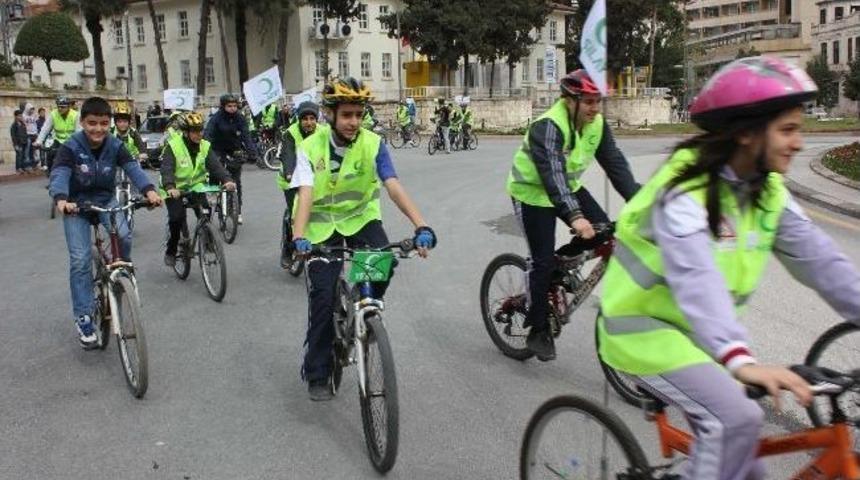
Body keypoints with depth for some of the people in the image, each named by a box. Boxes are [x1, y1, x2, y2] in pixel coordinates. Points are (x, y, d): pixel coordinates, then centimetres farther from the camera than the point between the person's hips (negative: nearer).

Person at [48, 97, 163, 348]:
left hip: (105, 200, 2)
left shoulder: (115, 146, -10)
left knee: (124, 236, -27)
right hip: (77, 204, -2)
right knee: (80, 259, -10)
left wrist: (149, 190, -44)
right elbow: (59, 174, -31)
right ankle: (83, 317, -2)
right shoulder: (70, 147, -18)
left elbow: (133, 168, -23)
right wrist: (61, 199, -53)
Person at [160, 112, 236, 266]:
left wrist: (227, 179, -37)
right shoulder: (173, 146, -17)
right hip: (175, 190, -3)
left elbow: (215, 164, -17)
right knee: (177, 218, -20)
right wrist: (169, 187, -48)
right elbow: (167, 169, -28)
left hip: (196, 187, 3)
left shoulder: (205, 146, -5)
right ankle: (170, 251, 2)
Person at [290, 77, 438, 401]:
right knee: (323, 295, -8)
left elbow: (394, 187, -24)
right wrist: (298, 237, -43)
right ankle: (317, 373, 9)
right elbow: (305, 194, -26)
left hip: (361, 216, 1)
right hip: (323, 223, -1)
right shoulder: (311, 147, -16)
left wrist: (421, 226, -38)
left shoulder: (373, 144, -14)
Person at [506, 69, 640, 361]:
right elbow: (553, 174, -42)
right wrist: (575, 216, -53)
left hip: (568, 187, 7)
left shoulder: (597, 124, -9)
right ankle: (538, 332, 7)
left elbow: (616, 164, -11)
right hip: (533, 192, -7)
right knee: (543, 261, -8)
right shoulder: (548, 126, -30)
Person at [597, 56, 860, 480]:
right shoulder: (686, 192, -26)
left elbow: (818, 260, -9)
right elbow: (696, 278, -42)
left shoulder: (767, 192, -1)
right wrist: (740, 360, -55)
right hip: (644, 327, -8)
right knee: (735, 419, -25)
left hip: (692, 329, 8)